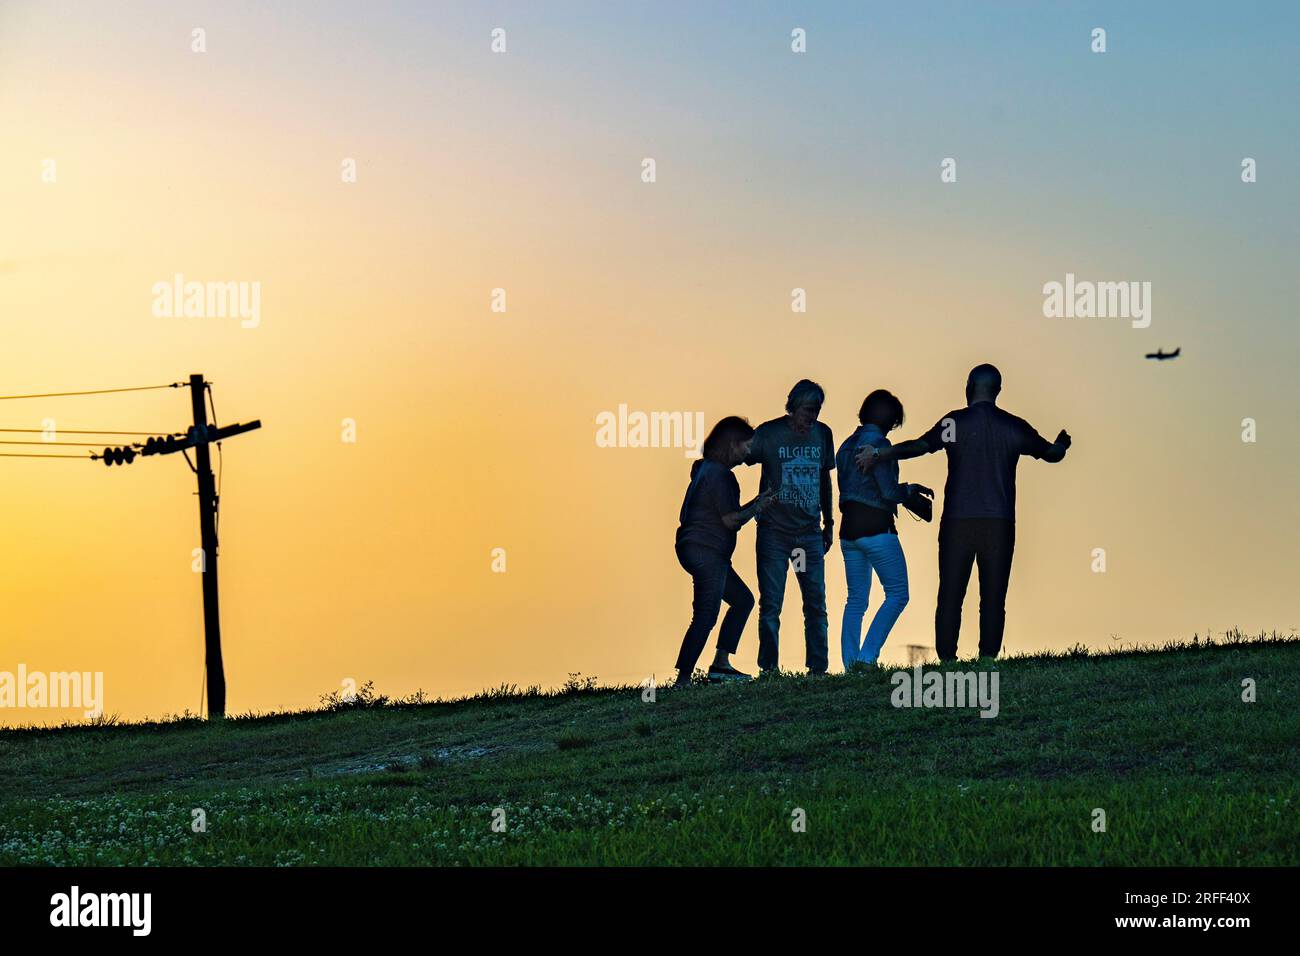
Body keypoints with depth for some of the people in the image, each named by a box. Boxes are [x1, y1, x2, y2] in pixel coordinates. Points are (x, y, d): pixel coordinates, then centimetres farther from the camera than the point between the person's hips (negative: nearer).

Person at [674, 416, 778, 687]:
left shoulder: (705, 470, 16)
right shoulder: (719, 475, -15)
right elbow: (730, 520, -15)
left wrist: (755, 503, 19)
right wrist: (758, 506, -1)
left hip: (699, 551, 11)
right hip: (706, 553, -11)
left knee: (742, 599, 18)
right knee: (705, 616, -12)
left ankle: (721, 664, 15)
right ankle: (683, 680, -14)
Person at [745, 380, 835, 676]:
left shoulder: (822, 434, 7)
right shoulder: (769, 433, -6)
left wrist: (828, 522, 20)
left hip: (810, 532, 4)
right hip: (774, 531, -4)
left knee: (816, 603, 3)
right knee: (771, 604, -2)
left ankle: (817, 668, 7)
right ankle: (769, 668, 1)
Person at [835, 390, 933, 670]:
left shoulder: (846, 446, 13)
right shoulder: (878, 444, -12)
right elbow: (889, 492, -17)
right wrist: (910, 489, 3)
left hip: (849, 530, 8)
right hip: (876, 529, -8)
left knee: (856, 600, 11)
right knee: (897, 595, -1)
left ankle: (850, 664, 5)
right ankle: (866, 658, -12)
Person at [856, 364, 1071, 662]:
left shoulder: (955, 422, -1)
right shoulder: (1014, 427, 5)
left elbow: (919, 446, -13)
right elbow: (1052, 453, 18)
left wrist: (879, 454, -6)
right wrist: (1062, 443, 40)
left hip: (957, 522, -1)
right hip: (999, 524, 1)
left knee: (950, 597, 1)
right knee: (993, 599, 1)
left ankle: (947, 662, -4)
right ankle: (987, 662, -4)